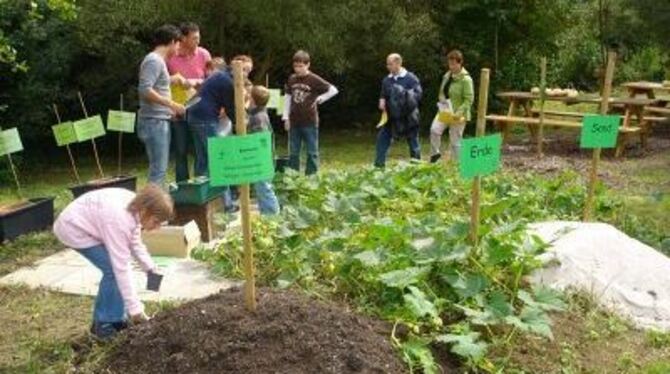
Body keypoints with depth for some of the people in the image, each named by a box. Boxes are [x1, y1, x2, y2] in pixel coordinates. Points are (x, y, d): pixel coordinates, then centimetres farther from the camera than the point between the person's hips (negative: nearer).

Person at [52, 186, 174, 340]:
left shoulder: (134, 208, -10)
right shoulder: (119, 219, -35)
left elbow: (134, 242, 7)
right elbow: (121, 268, -33)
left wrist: (149, 267, -6)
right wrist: (134, 308, -29)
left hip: (87, 224, 9)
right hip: (74, 228, -9)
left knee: (116, 266, 3)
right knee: (113, 270, -14)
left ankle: (115, 318, 15)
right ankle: (103, 323, 0)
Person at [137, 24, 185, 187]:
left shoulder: (159, 60, 17)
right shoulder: (154, 60, -12)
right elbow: (145, 90, -22)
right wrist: (171, 104, -21)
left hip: (160, 121, 10)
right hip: (154, 121, -10)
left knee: (160, 168, 14)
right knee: (158, 169, -10)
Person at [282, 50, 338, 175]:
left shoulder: (314, 80, -8)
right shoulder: (291, 79, 5)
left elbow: (333, 90, -7)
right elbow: (288, 98, 11)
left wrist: (319, 99, -7)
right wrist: (286, 117, 6)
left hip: (309, 122, -4)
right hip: (294, 122, 4)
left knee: (312, 152, 3)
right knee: (293, 153, 10)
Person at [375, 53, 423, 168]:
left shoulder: (410, 78, -8)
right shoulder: (387, 80, 8)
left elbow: (419, 93, -10)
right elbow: (383, 94, 18)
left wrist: (405, 94, -23)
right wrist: (382, 100, -4)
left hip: (408, 117, -4)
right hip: (391, 117, 4)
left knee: (413, 142, 5)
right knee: (382, 138, -1)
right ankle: (379, 165, 7)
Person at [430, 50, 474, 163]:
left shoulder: (466, 79, -15)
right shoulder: (447, 75, 7)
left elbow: (469, 100, -17)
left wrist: (459, 112, -27)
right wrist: (442, 100, -3)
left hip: (458, 114, -5)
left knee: (455, 141, 2)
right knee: (434, 129, -17)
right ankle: (435, 153, 4)